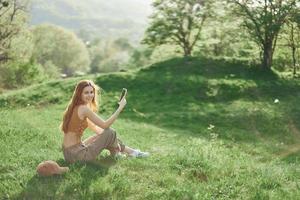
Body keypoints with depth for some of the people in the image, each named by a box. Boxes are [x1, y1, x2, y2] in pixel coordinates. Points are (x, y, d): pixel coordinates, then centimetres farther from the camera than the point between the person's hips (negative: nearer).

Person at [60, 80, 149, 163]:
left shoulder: (76, 107, 10)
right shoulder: (83, 109, -19)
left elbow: (94, 128, 15)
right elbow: (105, 125, -17)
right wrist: (120, 107, -12)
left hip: (69, 152, 9)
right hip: (75, 154, -9)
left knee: (104, 135, 20)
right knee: (110, 133, -8)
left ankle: (130, 151, 28)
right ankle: (116, 154, 20)